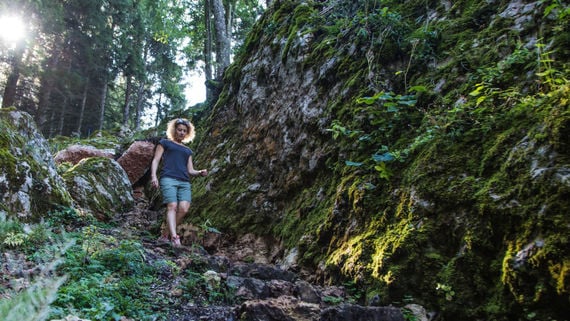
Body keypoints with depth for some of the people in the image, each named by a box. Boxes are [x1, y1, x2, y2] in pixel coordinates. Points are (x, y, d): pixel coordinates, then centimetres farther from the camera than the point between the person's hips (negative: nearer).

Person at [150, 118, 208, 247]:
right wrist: (153, 176, -9)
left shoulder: (188, 150, 30)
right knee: (172, 206, -21)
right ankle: (174, 237, -33)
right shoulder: (165, 143, 19)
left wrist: (200, 172, -1)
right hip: (168, 178, -3)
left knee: (184, 208, -18)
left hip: (184, 182, 4)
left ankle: (166, 235, -8)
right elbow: (156, 160, 9)